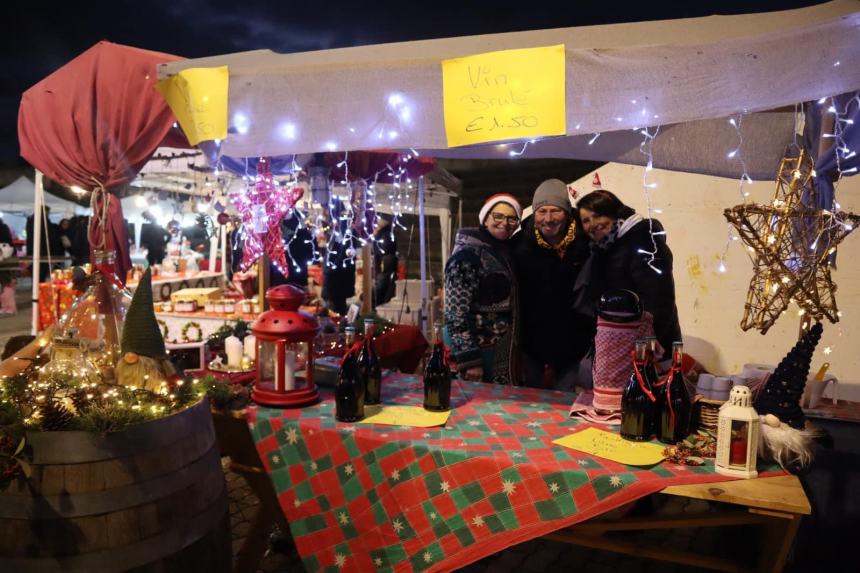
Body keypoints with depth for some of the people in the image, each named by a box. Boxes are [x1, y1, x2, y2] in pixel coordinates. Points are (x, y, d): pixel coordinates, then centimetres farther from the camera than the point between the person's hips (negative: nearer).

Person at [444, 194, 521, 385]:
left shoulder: (508, 251, 9)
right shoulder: (467, 255, -15)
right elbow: (456, 314, -19)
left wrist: (518, 350, 12)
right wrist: (469, 360, -22)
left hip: (507, 352, 8)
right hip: (482, 354, -7)